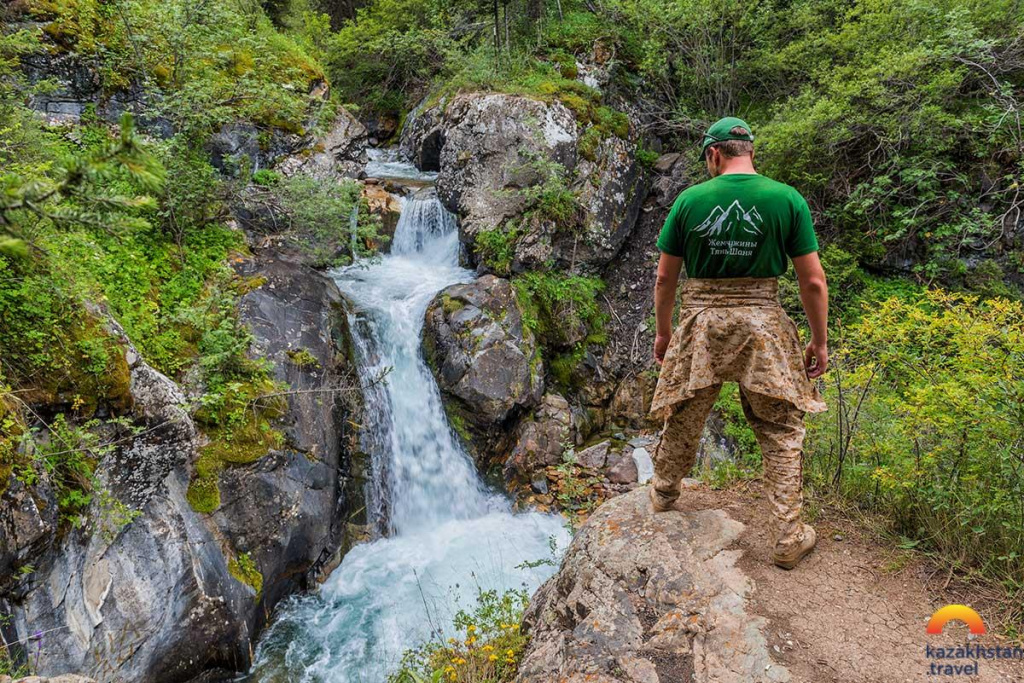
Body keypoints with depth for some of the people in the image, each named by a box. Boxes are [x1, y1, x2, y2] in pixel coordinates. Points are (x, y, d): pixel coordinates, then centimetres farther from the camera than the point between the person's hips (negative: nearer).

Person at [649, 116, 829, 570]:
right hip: (762, 325, -1)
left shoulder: (689, 200, -2)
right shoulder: (786, 199, -4)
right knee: (781, 430, 12)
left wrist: (663, 331, 15)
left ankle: (663, 494, 43)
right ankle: (787, 537, 17)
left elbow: (665, 278, 2)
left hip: (700, 323, 1)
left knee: (683, 419, 20)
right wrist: (819, 341, 7)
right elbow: (813, 282, -4)